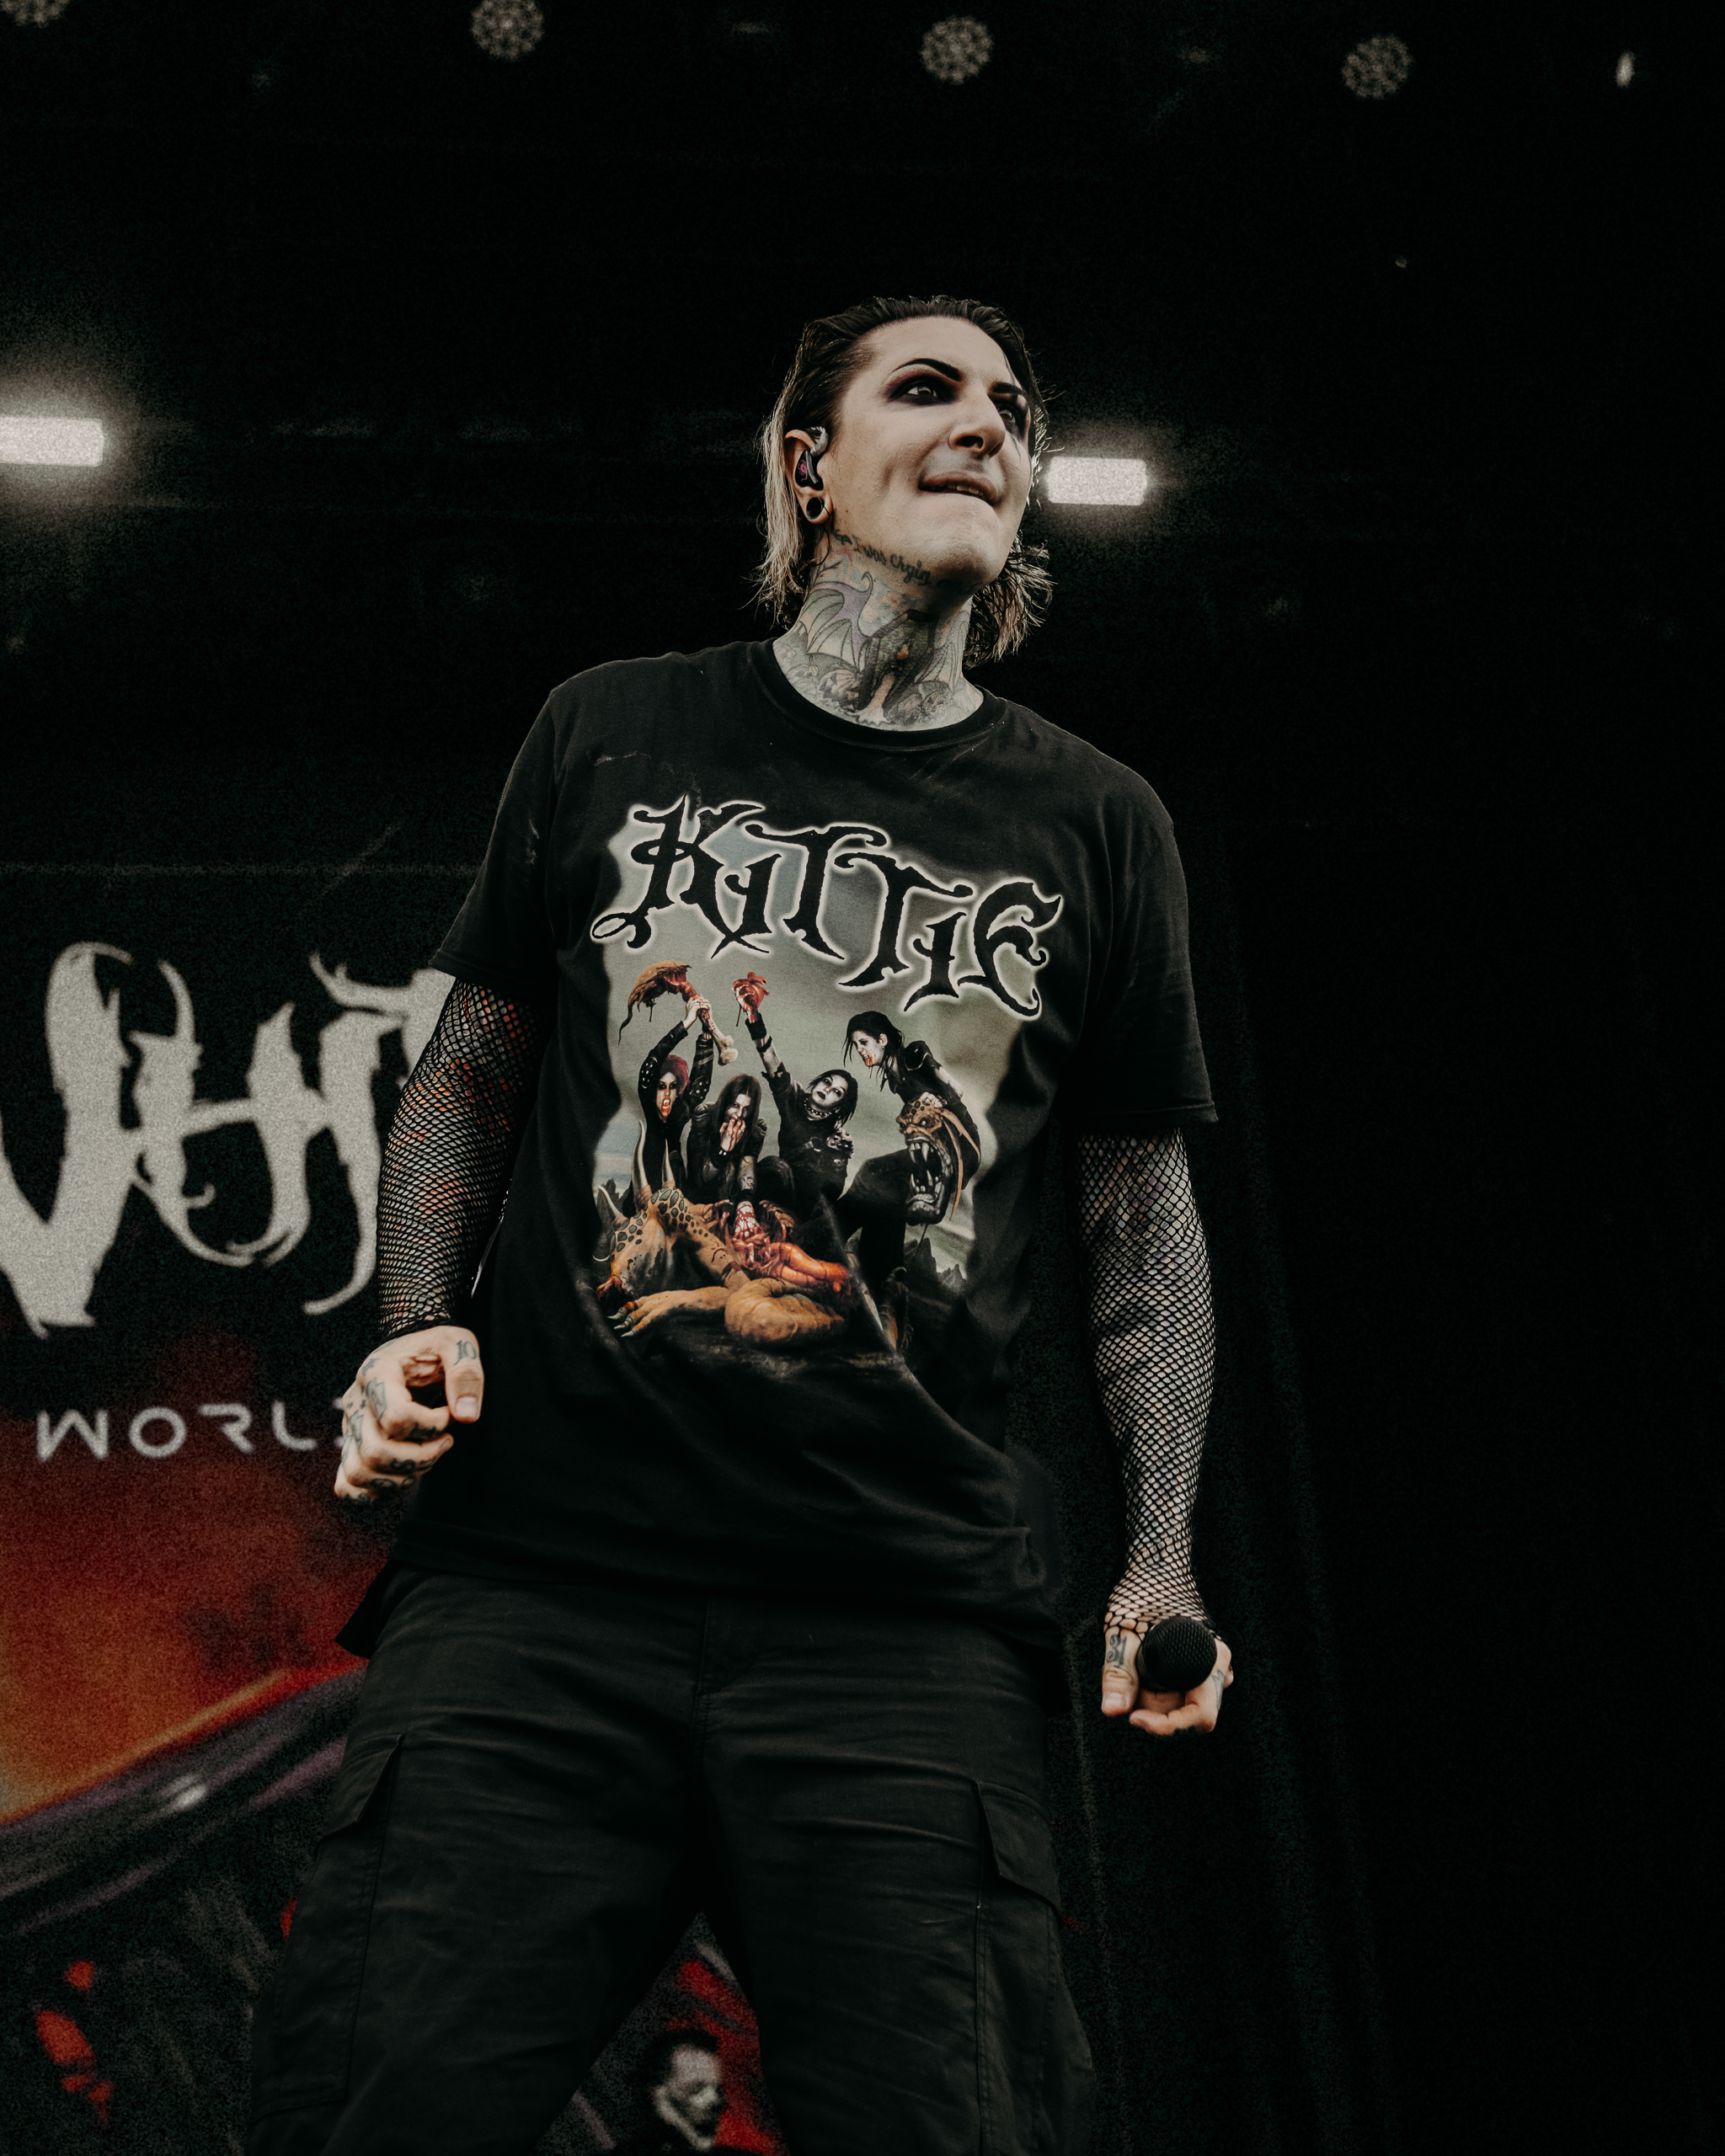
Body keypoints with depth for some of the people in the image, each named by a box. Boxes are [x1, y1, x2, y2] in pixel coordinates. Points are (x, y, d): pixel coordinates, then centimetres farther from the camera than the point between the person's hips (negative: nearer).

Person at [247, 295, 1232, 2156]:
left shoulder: (1097, 827, 12)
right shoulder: (613, 733, 13)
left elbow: (1140, 1191, 16)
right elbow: (472, 1064, 20)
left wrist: (1163, 1550, 5)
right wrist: (415, 1322, 2)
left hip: (907, 1619, 0)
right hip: (540, 1572, 0)